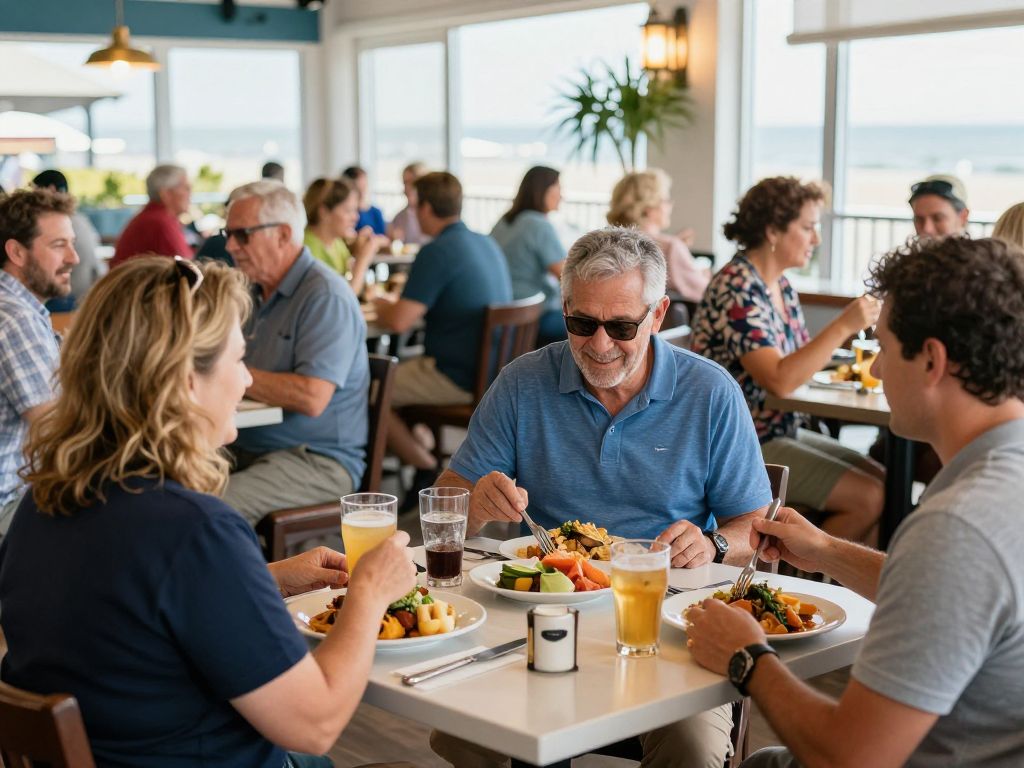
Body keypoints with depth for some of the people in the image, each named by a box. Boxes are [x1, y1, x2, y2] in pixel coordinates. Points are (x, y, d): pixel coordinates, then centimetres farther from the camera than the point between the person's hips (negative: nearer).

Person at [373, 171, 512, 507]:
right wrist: (395, 303, 19)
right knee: (400, 367, 27)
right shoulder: (487, 244, 10)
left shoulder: (436, 253, -18)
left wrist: (381, 306, 1)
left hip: (460, 378, -9)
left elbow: (399, 322, -22)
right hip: (494, 370, 9)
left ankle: (429, 471, 6)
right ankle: (427, 452, 22)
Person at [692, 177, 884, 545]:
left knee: (883, 483, 3)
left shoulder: (782, 288, 10)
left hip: (782, 430, 10)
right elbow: (779, 380, -28)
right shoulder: (735, 289, -20)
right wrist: (843, 325, -27)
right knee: (868, 497, -15)